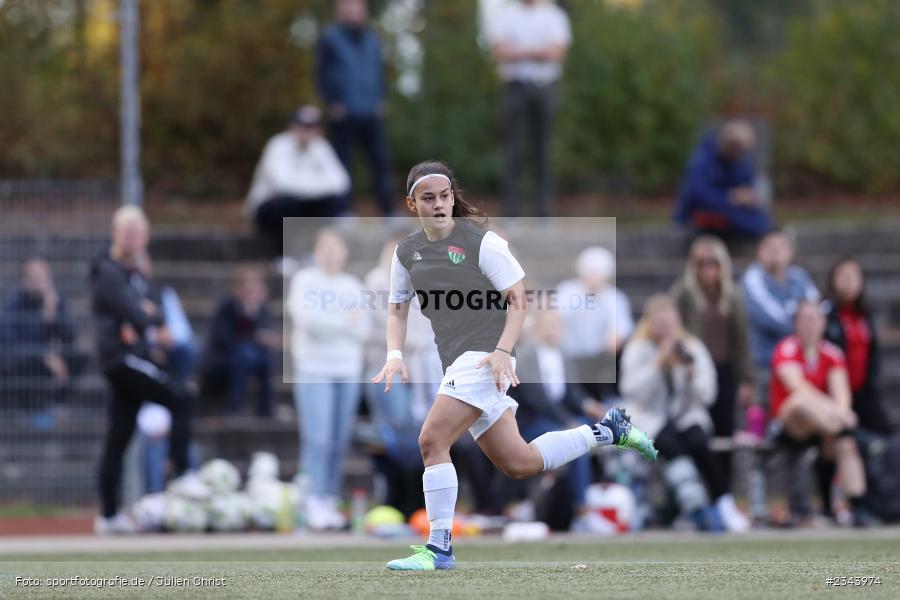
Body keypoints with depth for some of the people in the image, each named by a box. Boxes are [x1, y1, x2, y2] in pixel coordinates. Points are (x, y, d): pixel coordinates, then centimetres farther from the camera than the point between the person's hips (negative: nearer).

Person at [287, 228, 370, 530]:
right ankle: (314, 504, -14)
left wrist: (327, 324, -9)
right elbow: (307, 319, -11)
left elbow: (362, 329, 6)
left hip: (348, 370, 4)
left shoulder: (353, 286, 16)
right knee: (318, 439, -13)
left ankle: (330, 502, 5)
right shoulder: (304, 281, 4)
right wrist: (345, 323, -5)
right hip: (314, 369, -4)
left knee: (340, 442, 1)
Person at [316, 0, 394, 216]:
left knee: (381, 162, 0)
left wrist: (382, 100, 8)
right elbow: (322, 75, -3)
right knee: (343, 164, -3)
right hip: (343, 117, -5)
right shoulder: (330, 38, -1)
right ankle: (342, 213, -2)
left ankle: (388, 212, 3)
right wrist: (333, 103, -11)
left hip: (371, 115, 5)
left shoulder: (371, 39, 15)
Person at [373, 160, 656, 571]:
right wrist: (395, 355, 3)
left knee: (432, 441, -20)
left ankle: (439, 548, -14)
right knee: (519, 464, 9)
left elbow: (518, 298, -6)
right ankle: (608, 430, 27)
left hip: (484, 358, -7)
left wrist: (502, 352, -19)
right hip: (457, 364, 7)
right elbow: (398, 307, 21)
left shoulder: (482, 241, -8)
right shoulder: (406, 252, 11)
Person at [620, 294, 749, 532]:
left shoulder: (692, 347, 2)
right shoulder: (637, 349, -2)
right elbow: (634, 391, -17)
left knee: (698, 443, -30)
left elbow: (707, 395, -3)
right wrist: (658, 362, -21)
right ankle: (695, 506, -40)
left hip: (688, 416, 2)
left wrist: (691, 370, -20)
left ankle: (723, 503, -26)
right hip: (651, 419, -2)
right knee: (671, 445, -33)